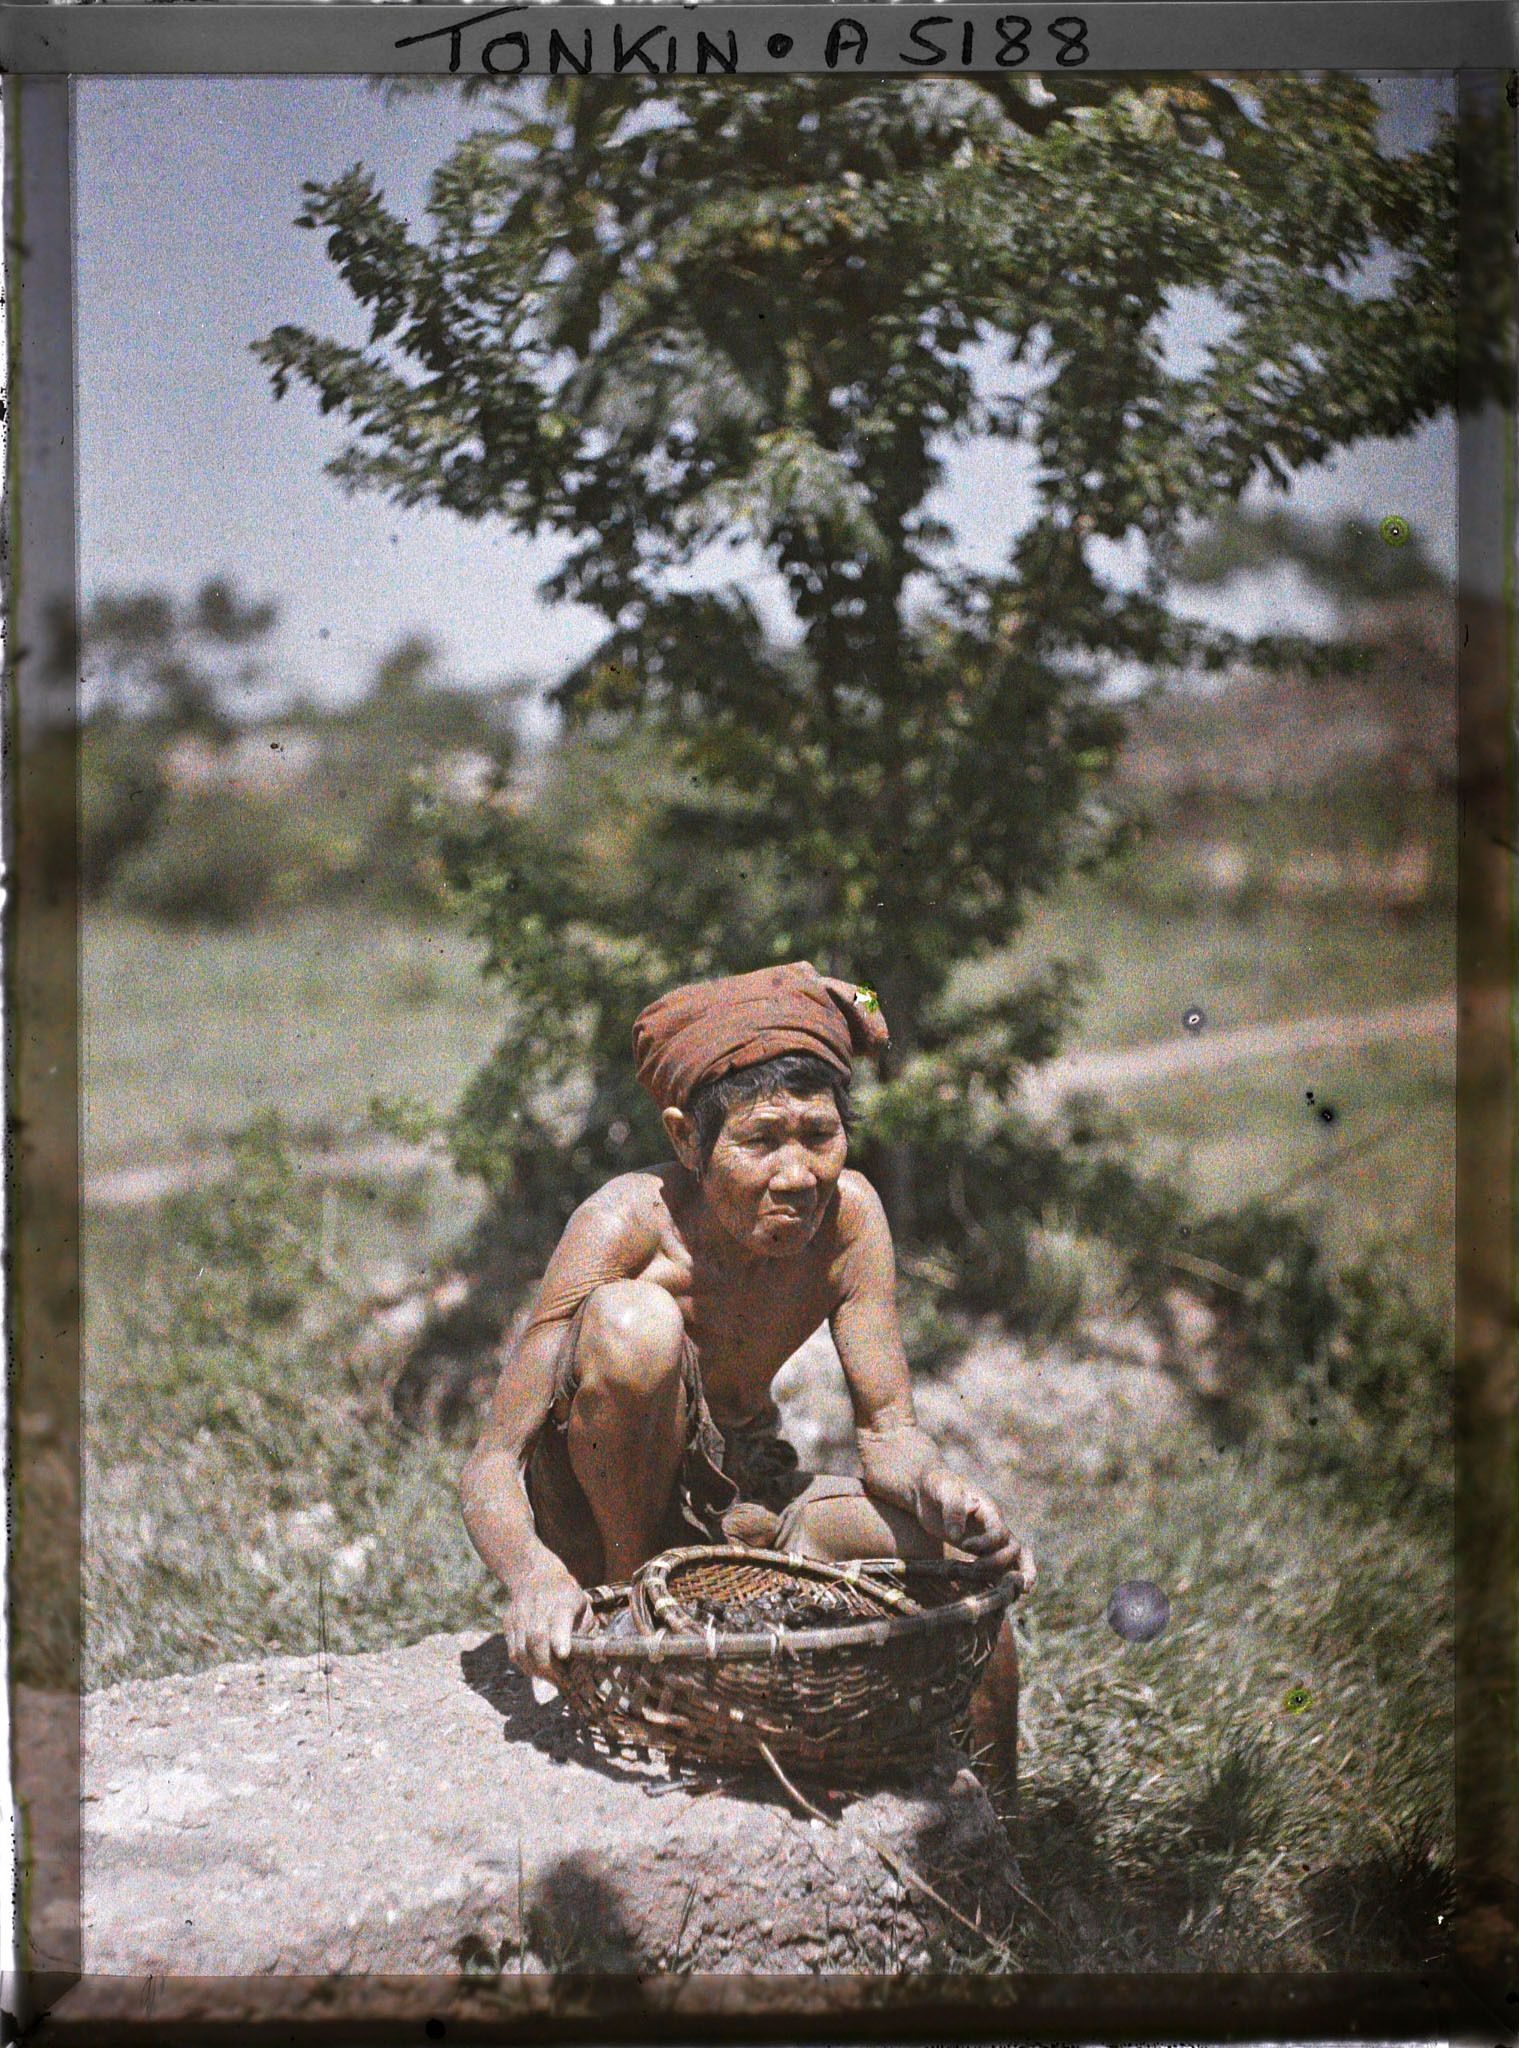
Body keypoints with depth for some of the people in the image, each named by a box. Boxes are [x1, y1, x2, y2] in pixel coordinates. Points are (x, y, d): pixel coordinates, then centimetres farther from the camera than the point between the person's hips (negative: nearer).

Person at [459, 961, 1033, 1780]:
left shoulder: (846, 1212, -15)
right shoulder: (628, 1223, -27)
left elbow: (887, 1429, -12)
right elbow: (489, 1465, -30)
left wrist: (938, 1488, -36)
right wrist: (533, 1574, -51)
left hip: (736, 1502, 5)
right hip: (590, 1507, -4)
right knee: (633, 1319, -34)